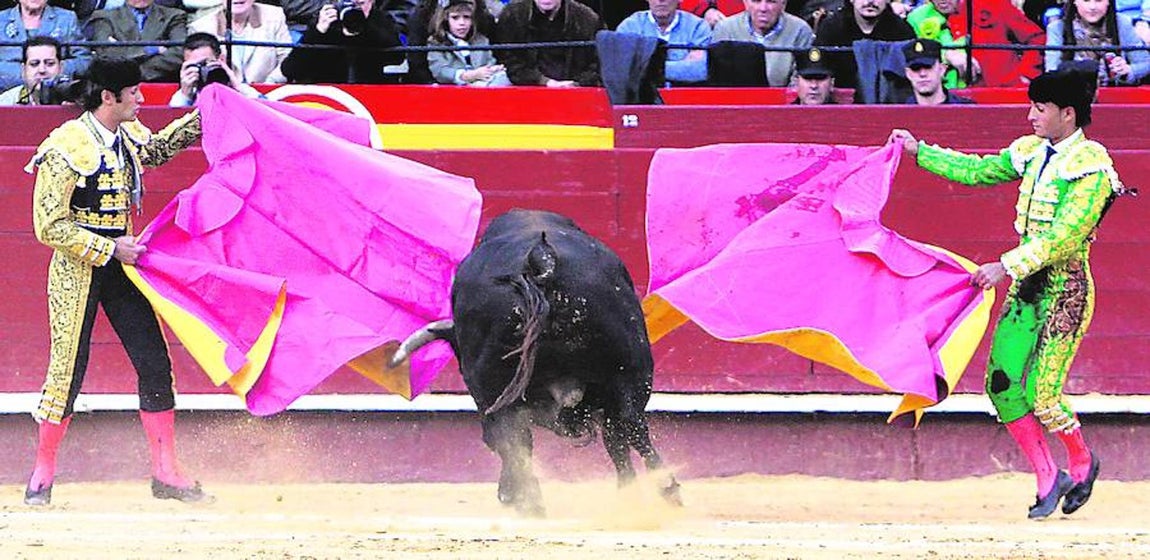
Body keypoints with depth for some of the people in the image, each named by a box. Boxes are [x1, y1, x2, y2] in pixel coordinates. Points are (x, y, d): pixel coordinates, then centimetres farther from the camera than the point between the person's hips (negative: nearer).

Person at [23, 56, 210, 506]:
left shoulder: (128, 136, 4)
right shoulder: (67, 147, -18)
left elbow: (158, 148, 30)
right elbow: (50, 226, -18)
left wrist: (204, 116, 20)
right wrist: (109, 249, -18)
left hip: (120, 264, 7)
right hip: (77, 269, -7)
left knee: (155, 364, 2)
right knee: (68, 370, -2)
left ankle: (165, 473, 8)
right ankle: (42, 476, 13)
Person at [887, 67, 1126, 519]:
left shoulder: (1090, 168, -15)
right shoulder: (1033, 153, 8)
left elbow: (1064, 236, -22)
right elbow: (978, 171, 22)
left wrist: (1008, 266, -26)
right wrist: (919, 152, 21)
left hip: (1064, 287, -7)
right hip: (1027, 283, 7)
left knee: (1040, 395, -9)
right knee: (1002, 385, 1)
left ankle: (1082, 462, 19)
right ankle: (1049, 479, 13)